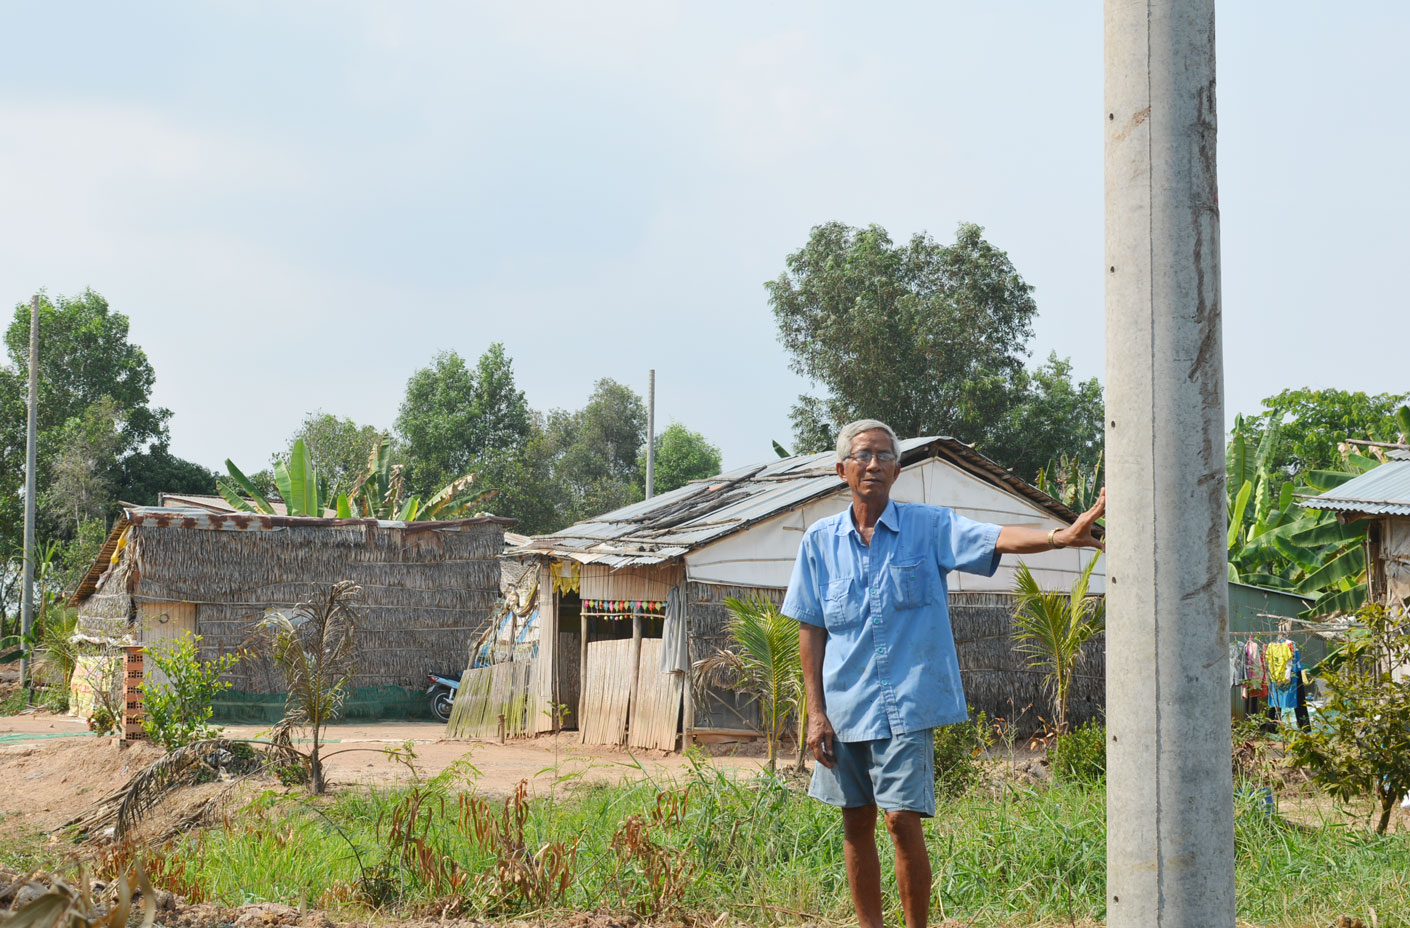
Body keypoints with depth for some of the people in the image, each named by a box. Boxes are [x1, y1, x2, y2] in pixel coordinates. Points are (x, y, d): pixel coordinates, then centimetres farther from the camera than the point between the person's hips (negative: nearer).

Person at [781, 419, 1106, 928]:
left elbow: (998, 538, -16)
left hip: (906, 701, -3)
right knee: (856, 823, 9)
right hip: (844, 704, 3)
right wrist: (816, 711, 2)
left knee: (903, 820, -9)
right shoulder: (820, 541, 5)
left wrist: (1059, 536, -35)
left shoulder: (928, 526, -1)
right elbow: (811, 630, 7)